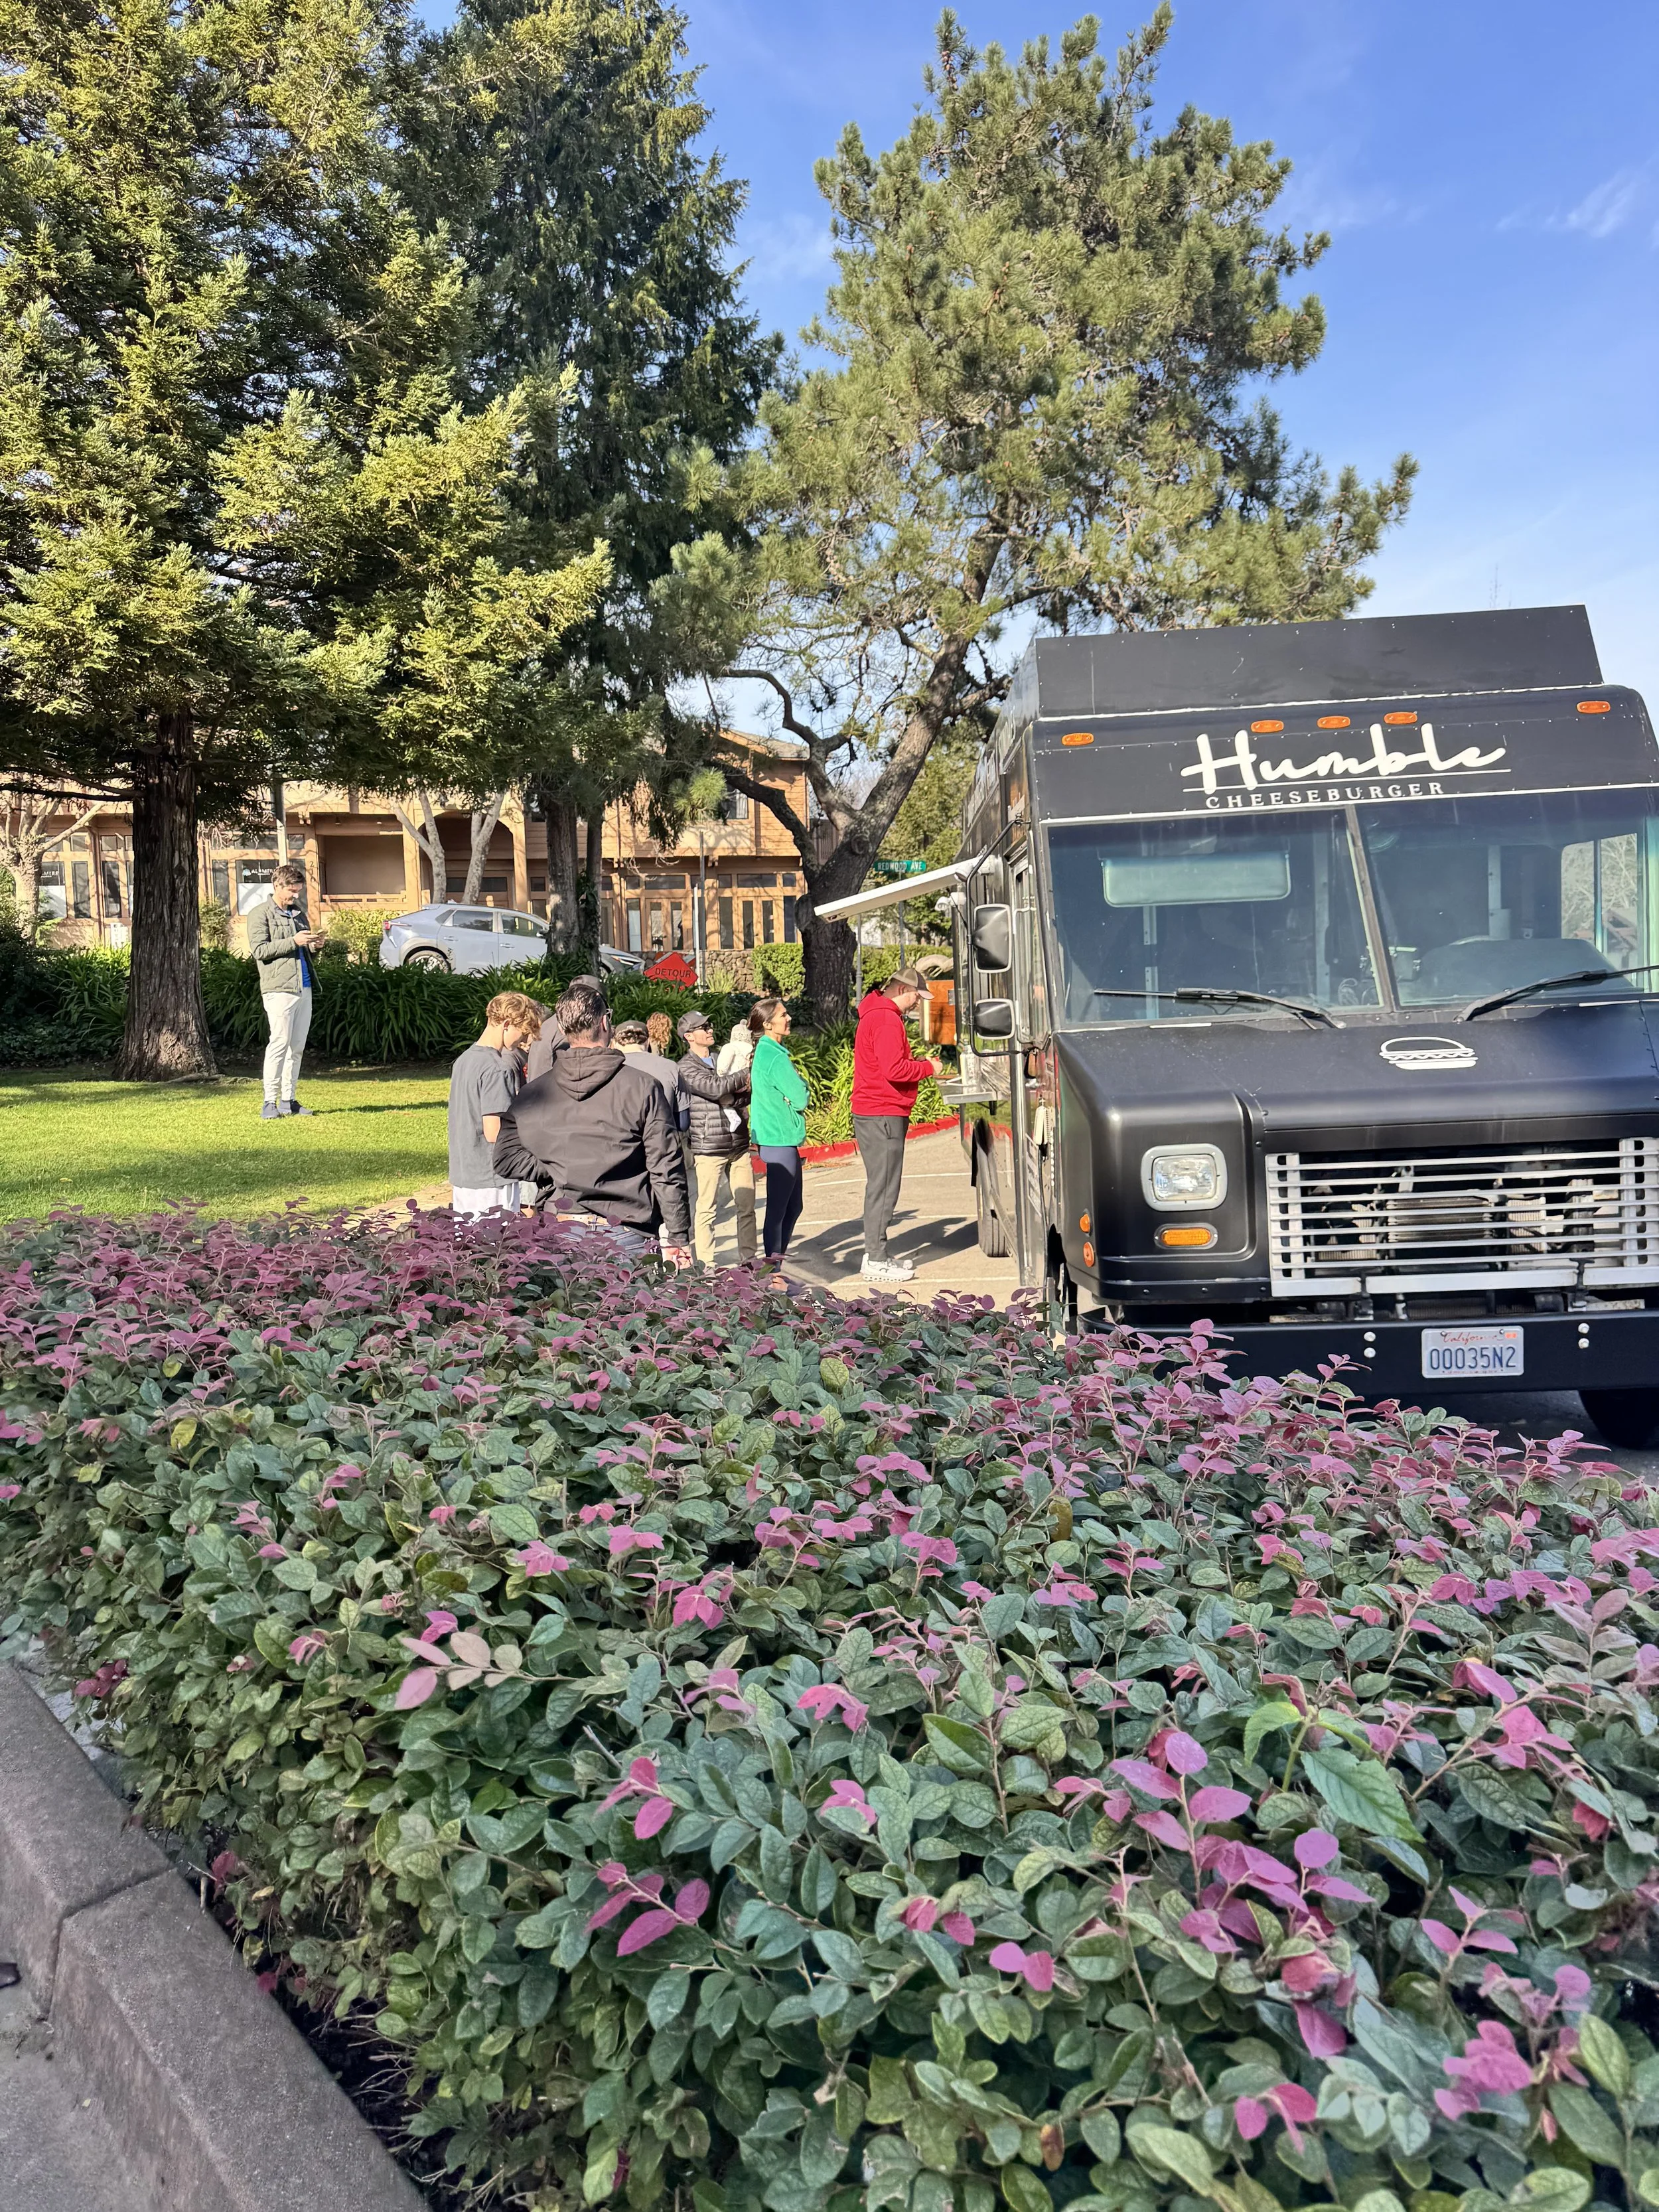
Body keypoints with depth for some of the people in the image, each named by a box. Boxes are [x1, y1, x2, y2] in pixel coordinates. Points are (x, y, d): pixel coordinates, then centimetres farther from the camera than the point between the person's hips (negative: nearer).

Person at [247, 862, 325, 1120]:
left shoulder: (298, 914, 22)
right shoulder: (260, 914, 1)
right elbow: (259, 950, -10)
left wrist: (314, 944, 7)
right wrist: (293, 941, -16)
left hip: (304, 987, 7)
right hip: (279, 987, -7)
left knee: (297, 1046, 7)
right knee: (280, 1043, -12)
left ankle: (288, 1100, 12)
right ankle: (270, 1103, -10)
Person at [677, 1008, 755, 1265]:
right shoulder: (687, 1068, -4)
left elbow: (743, 1095, 16)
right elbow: (716, 1088, -18)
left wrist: (731, 1098, -8)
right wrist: (748, 1073, -8)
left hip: (738, 1145, 6)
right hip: (708, 1150, -6)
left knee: (747, 1206, 6)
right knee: (706, 1208, -2)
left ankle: (748, 1260, 15)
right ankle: (706, 1265, 4)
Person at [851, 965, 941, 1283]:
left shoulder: (876, 1015, 20)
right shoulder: (887, 1020, -15)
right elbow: (894, 1069, -23)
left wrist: (918, 1064, 11)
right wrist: (928, 1067, -9)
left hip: (872, 1113, 11)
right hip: (883, 1114, -11)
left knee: (881, 1186, 15)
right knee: (883, 1188, -7)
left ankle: (876, 1254, 21)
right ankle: (876, 1262, -4)